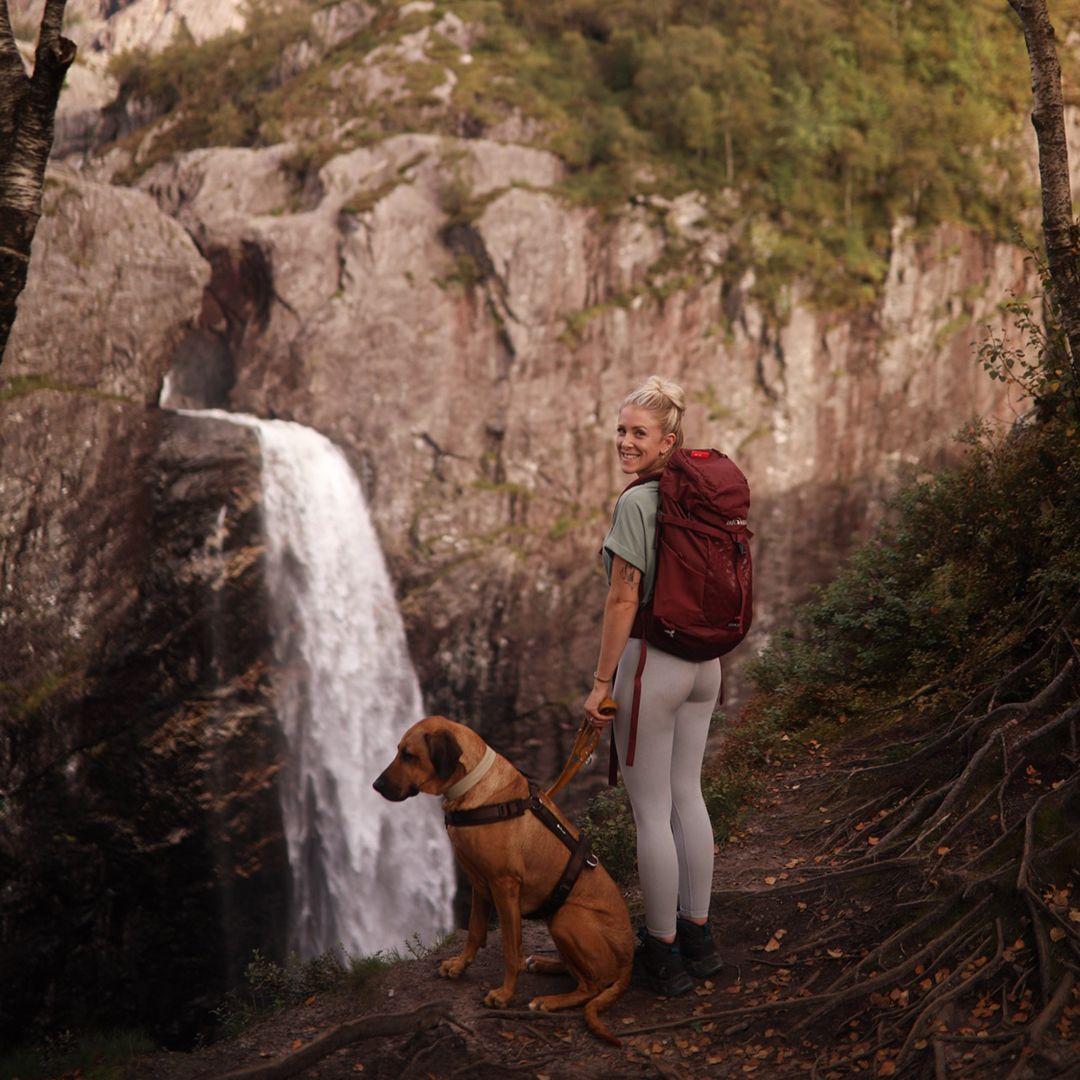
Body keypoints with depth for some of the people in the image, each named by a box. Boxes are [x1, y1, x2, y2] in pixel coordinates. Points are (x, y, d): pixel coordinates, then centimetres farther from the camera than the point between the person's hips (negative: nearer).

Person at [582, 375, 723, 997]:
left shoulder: (638, 503, -17)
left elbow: (623, 600, -18)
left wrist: (601, 682, -12)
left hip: (651, 662, -8)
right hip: (703, 663, 8)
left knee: (650, 811, 2)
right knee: (687, 797, 17)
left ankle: (662, 956, 10)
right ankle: (698, 938, 27)